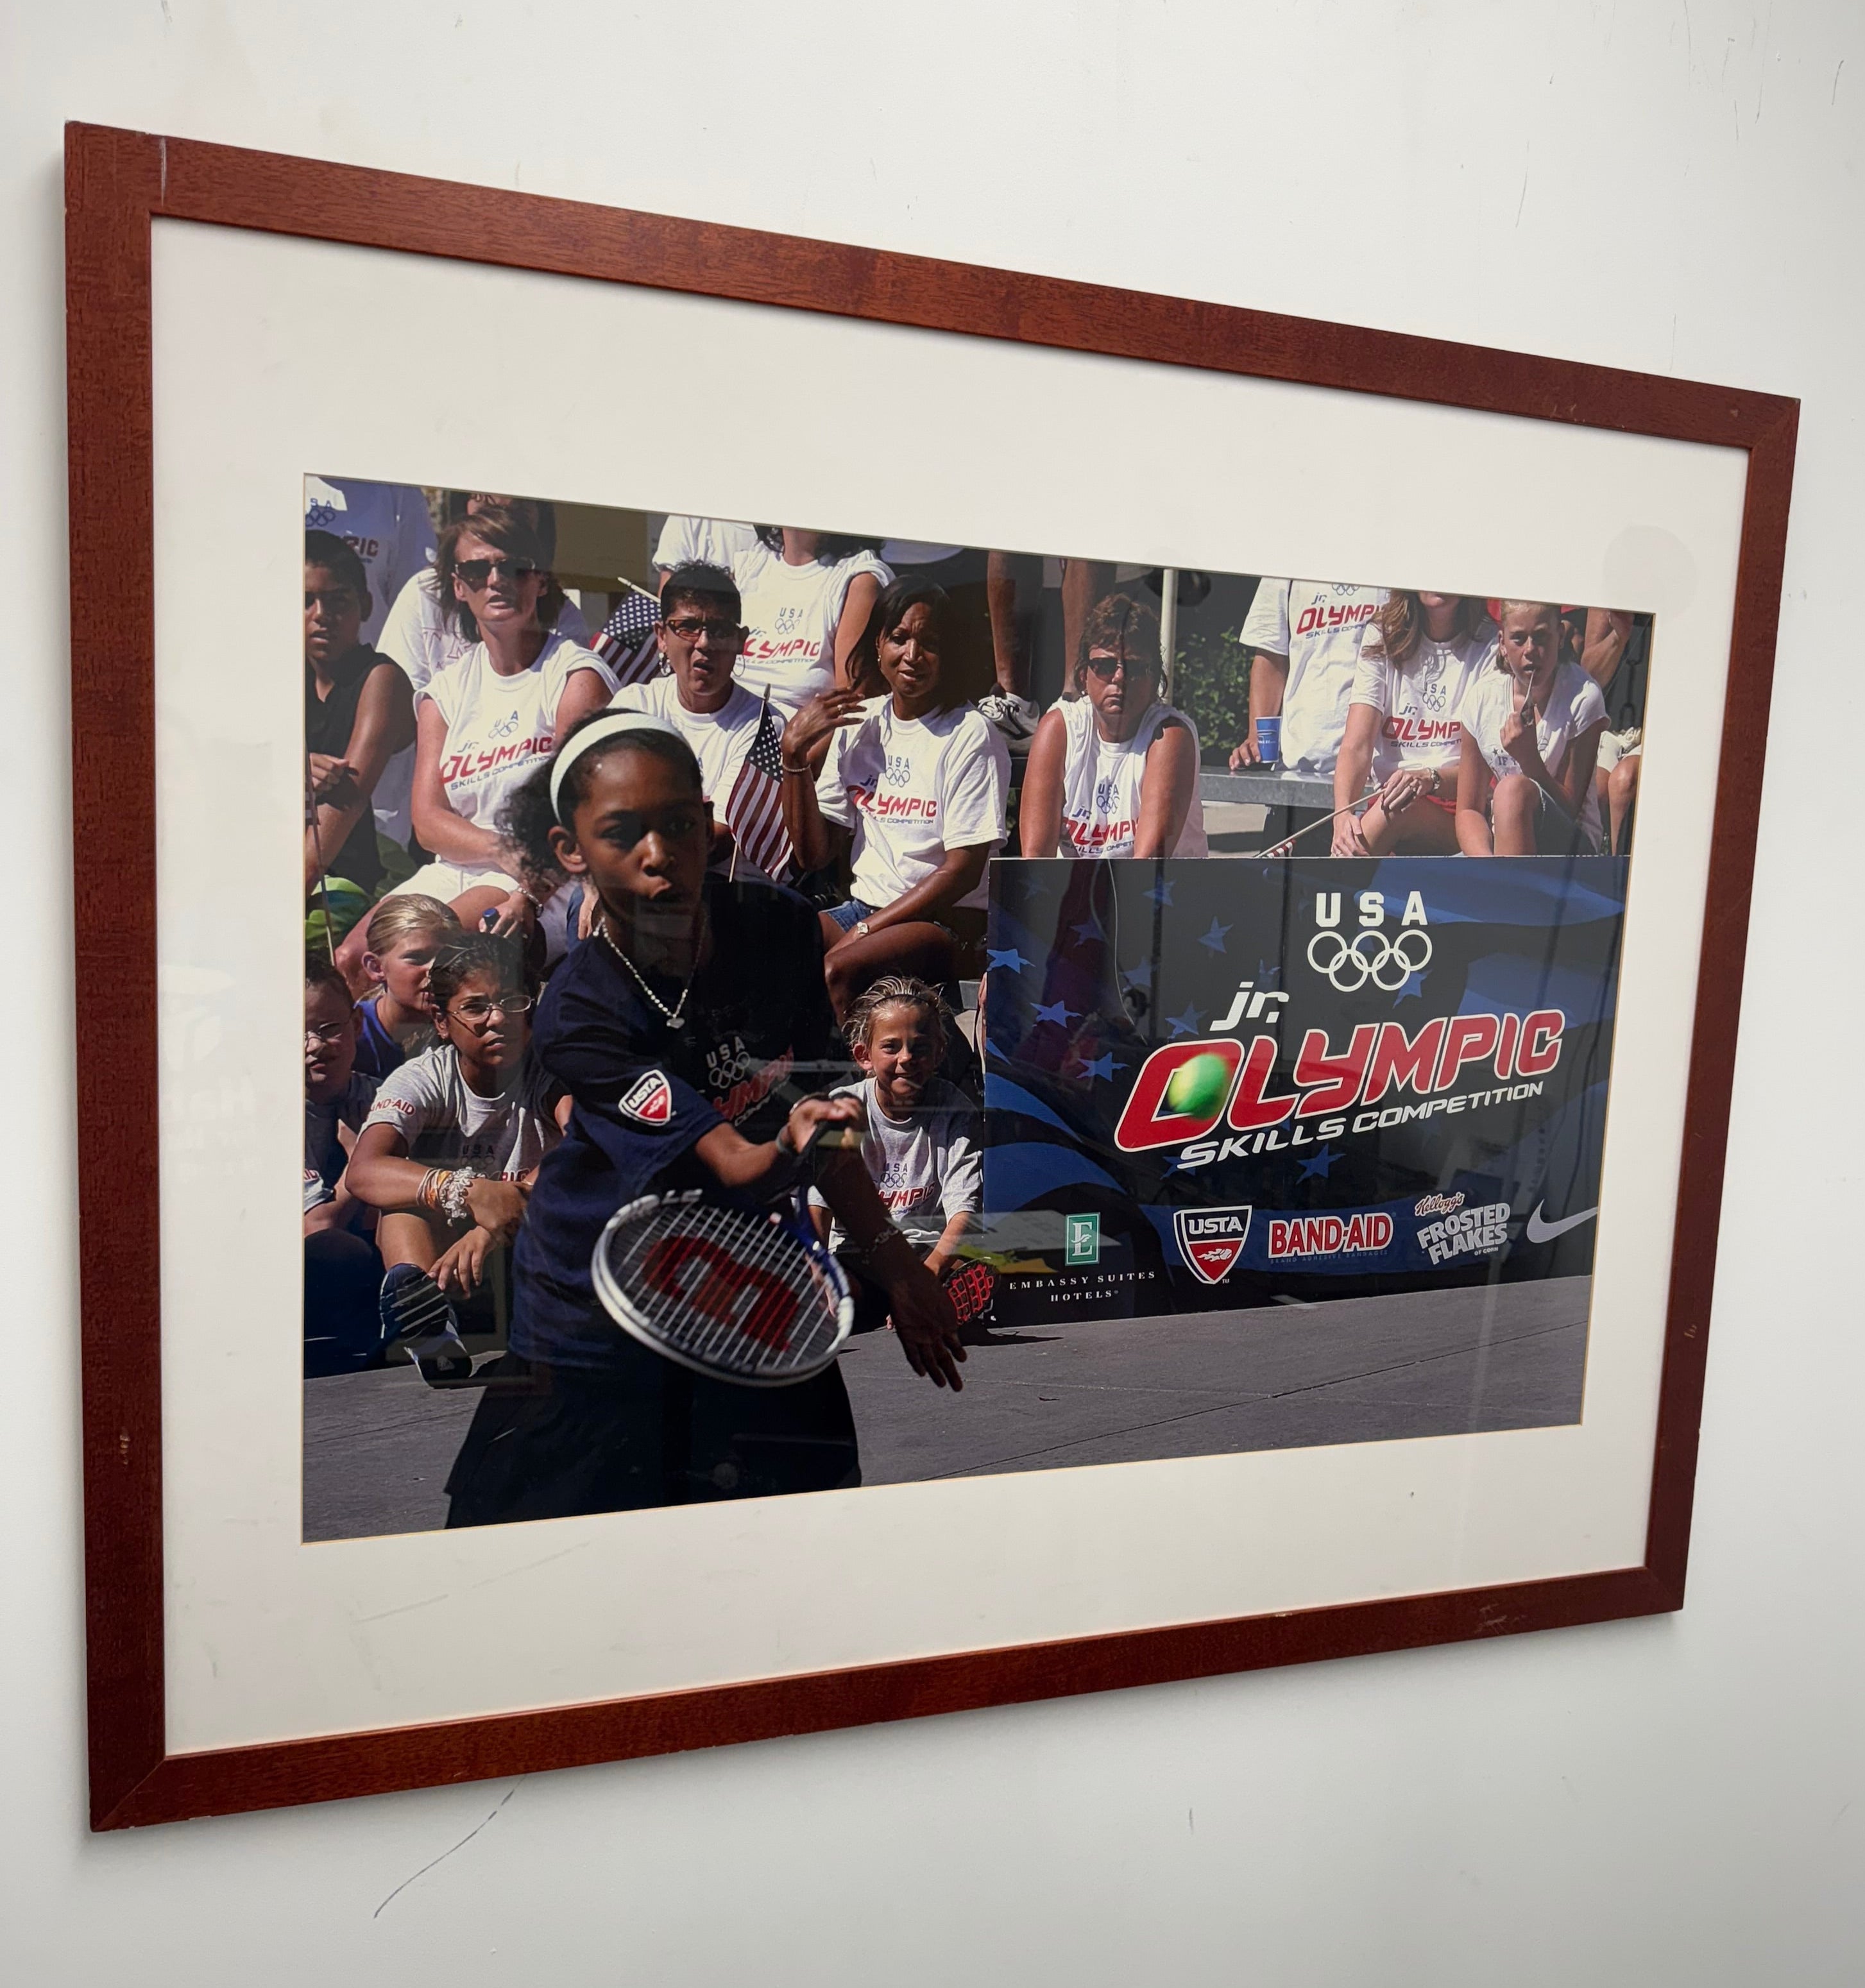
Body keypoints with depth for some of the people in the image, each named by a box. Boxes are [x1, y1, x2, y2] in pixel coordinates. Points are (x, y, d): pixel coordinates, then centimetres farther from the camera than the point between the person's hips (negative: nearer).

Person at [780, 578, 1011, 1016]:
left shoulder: (969, 736, -7)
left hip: (948, 919, -5)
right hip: (863, 905, 5)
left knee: (837, 970, -32)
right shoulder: (857, 723, 9)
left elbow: (963, 872, -11)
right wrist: (794, 753, -5)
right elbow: (814, 855, 6)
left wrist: (862, 932, -15)